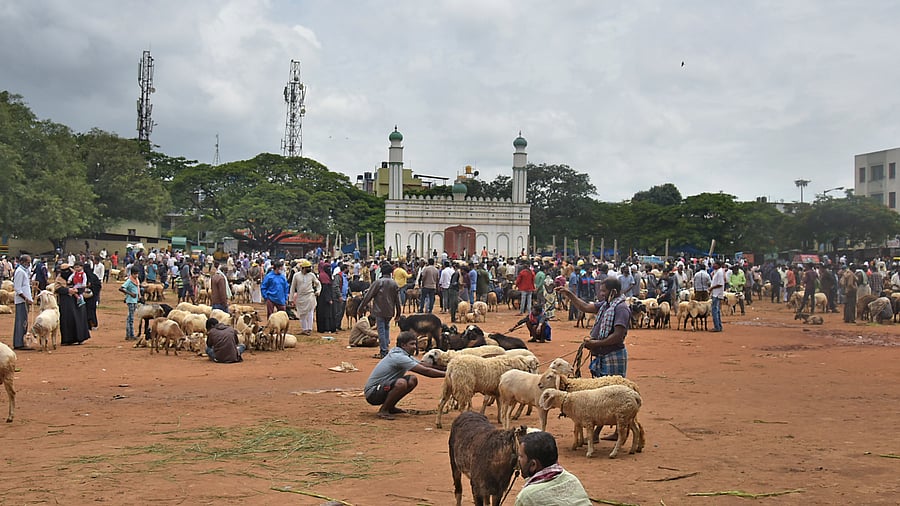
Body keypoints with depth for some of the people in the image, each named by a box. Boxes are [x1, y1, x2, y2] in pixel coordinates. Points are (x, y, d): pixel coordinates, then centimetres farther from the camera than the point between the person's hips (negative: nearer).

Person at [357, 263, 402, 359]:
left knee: (381, 330, -1)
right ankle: (385, 347, 18)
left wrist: (360, 309, -2)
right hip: (390, 311, 5)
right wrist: (398, 313, 18)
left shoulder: (378, 282, -10)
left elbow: (368, 296, -9)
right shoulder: (394, 283, 3)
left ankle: (383, 352, -2)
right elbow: (397, 300, 8)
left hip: (379, 311, -5)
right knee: (386, 328, 20)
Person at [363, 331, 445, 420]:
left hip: (383, 387, 10)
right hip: (372, 393, -10)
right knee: (401, 382, -33)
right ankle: (383, 410, -13)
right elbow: (425, 371, -25)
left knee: (412, 380, 2)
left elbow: (423, 365, 9)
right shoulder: (399, 357, -23)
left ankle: (390, 407, 11)